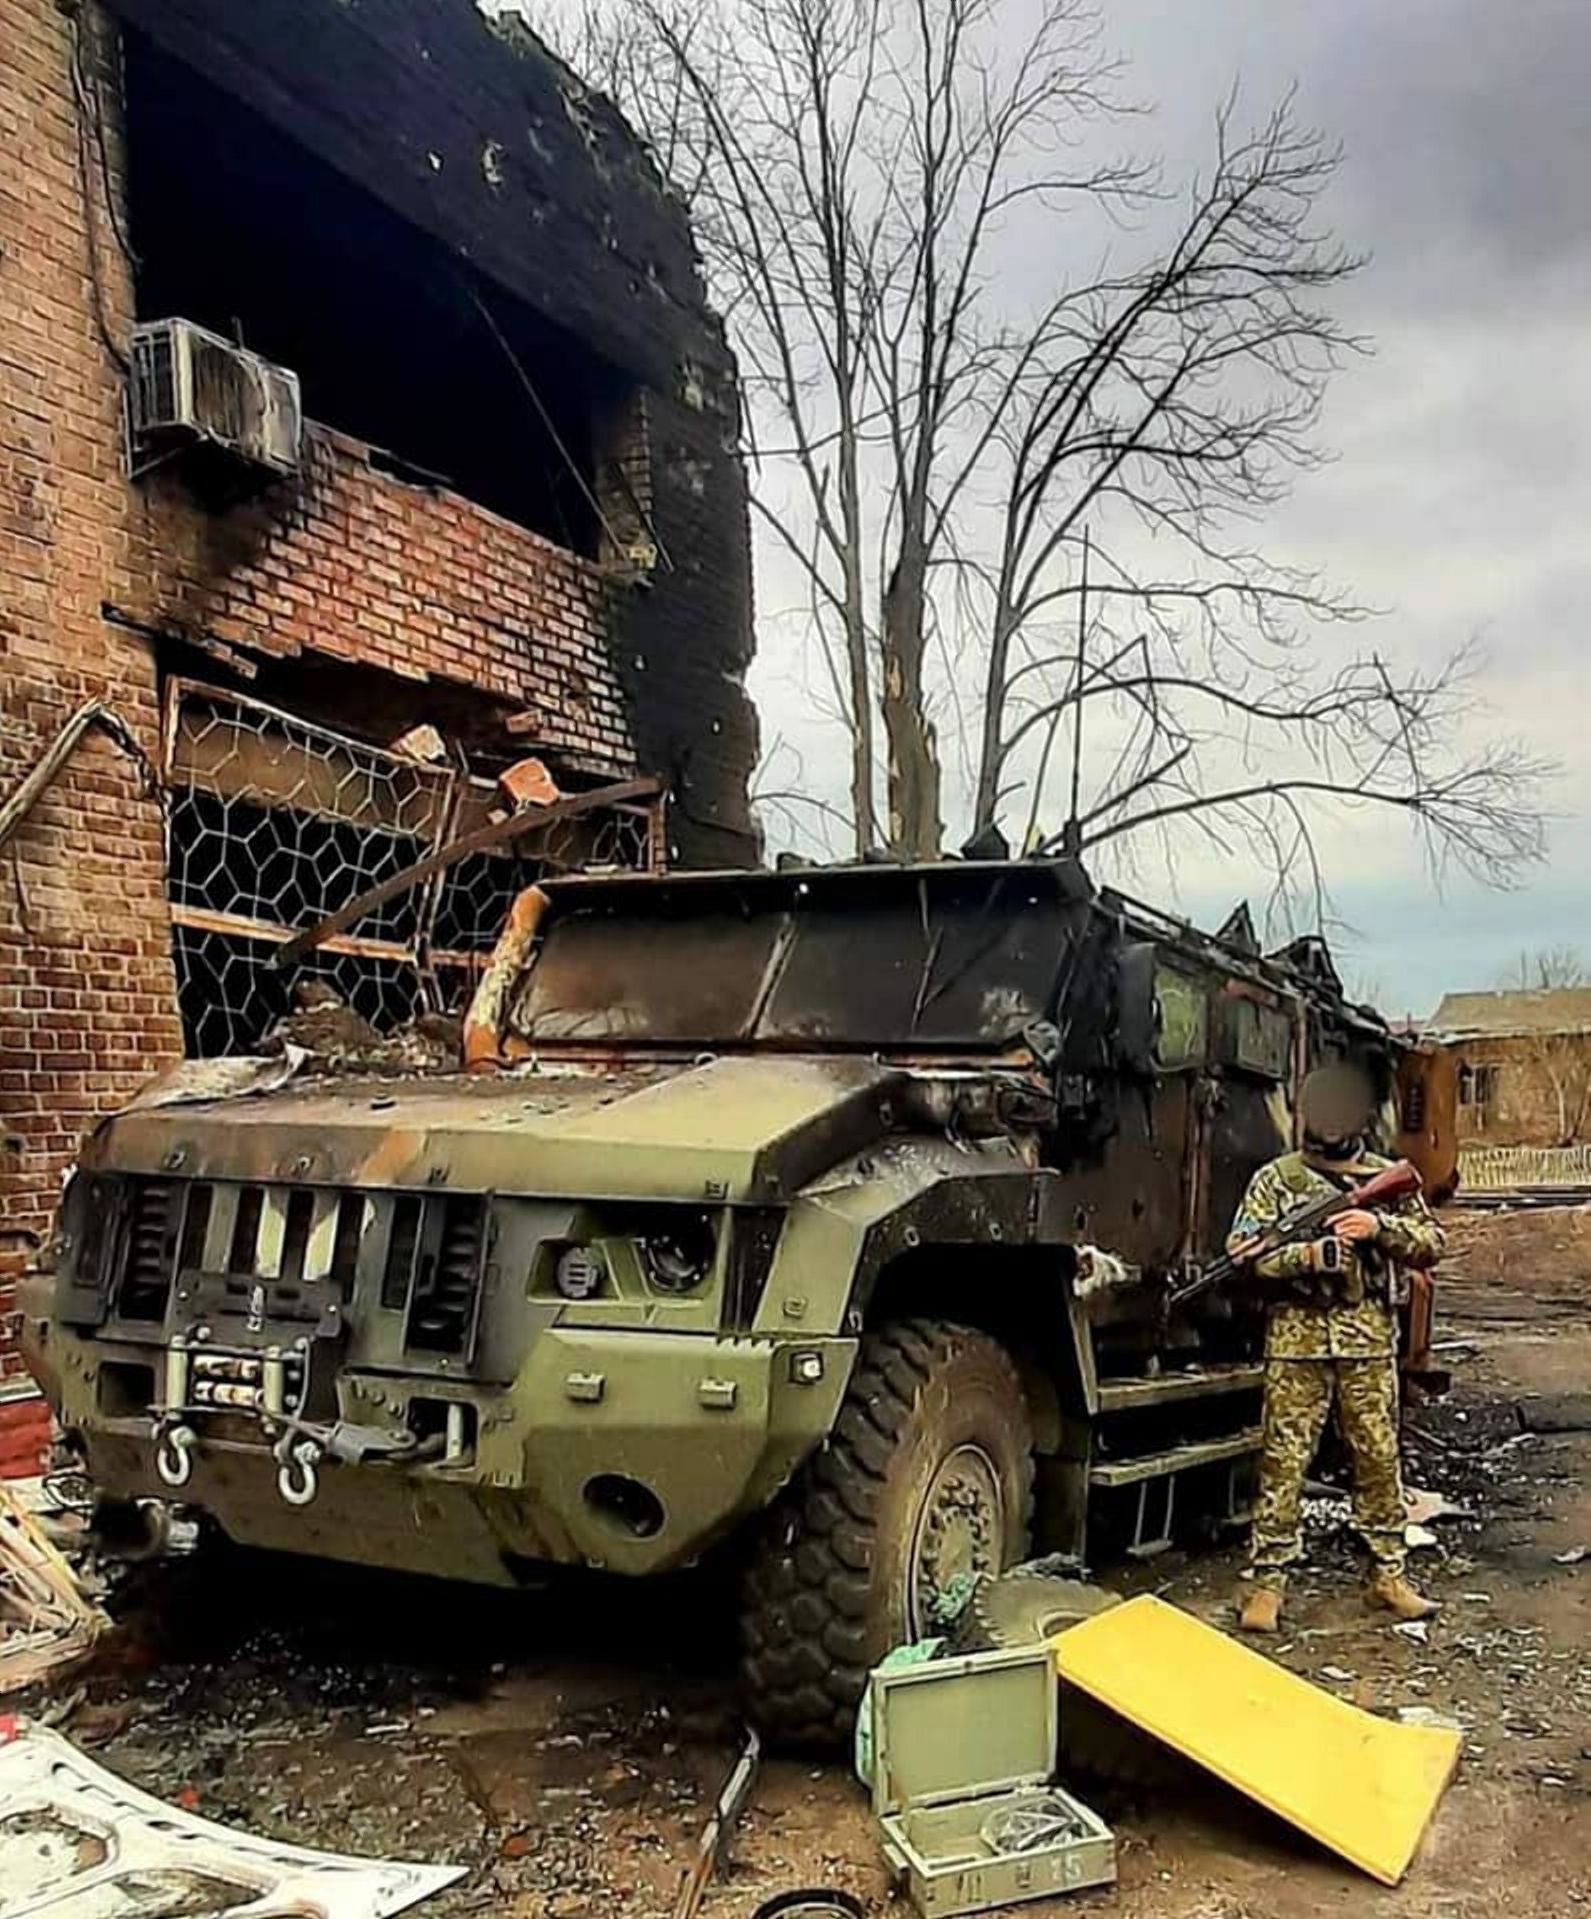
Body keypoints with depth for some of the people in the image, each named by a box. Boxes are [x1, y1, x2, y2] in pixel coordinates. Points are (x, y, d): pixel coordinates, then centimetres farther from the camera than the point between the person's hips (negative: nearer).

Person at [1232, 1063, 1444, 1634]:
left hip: (1371, 1341, 2)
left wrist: (1380, 1227, -12)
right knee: (1283, 1463, -1)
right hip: (1297, 1339, -2)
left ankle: (1388, 1575, 22)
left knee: (1379, 1460, 9)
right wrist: (1303, 1256, -19)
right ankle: (1268, 1582, 6)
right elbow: (1243, 1251, -4)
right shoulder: (1276, 1179, 3)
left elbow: (1431, 1244, 5)